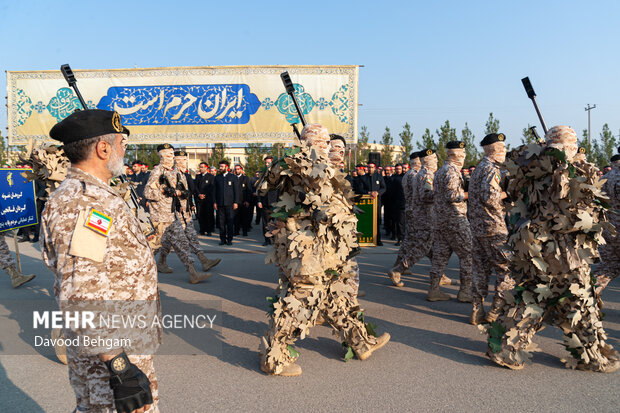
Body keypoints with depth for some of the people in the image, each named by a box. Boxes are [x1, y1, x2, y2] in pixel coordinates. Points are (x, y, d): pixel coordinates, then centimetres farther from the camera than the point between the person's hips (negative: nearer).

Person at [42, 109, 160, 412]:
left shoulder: (94, 194, 12)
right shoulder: (84, 202, -23)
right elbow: (81, 297, -31)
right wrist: (119, 365, -31)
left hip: (124, 343, 10)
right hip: (109, 353, -10)